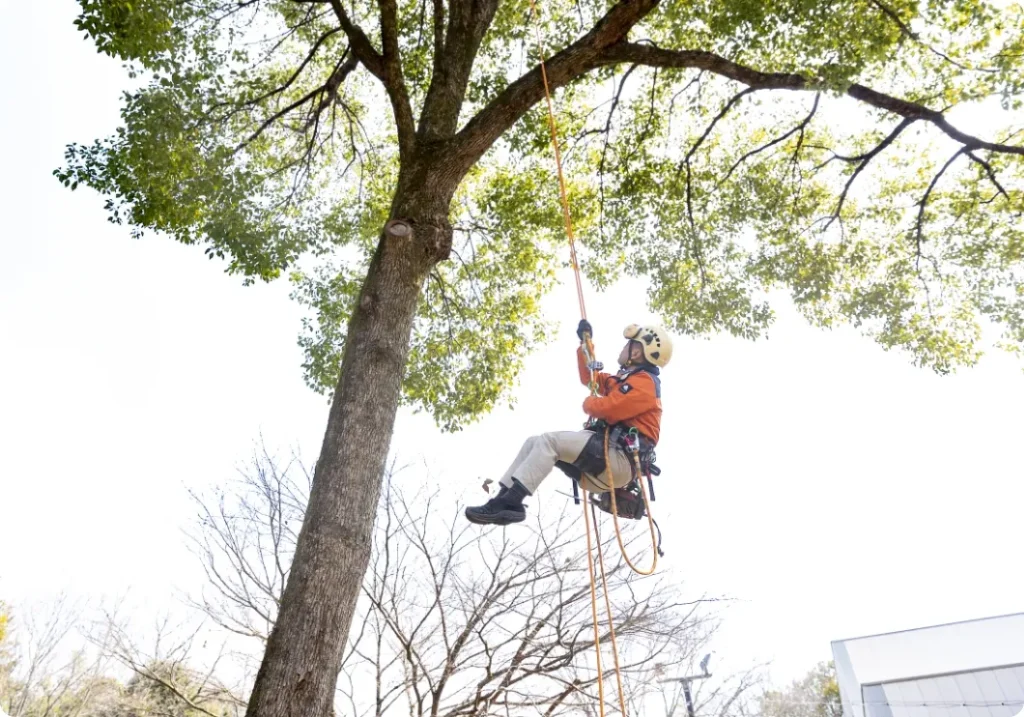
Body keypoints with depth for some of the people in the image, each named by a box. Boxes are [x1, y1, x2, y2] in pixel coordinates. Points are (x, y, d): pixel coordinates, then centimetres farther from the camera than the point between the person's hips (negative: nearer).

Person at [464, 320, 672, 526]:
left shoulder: (643, 381, -7)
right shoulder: (629, 379, 25)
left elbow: (604, 408, -19)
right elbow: (589, 378, 34)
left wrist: (589, 403, 4)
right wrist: (585, 343, 27)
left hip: (620, 460, -10)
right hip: (605, 458, 10)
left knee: (549, 441, -23)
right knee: (534, 442, 4)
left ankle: (509, 503, -31)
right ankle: (505, 496, -9)